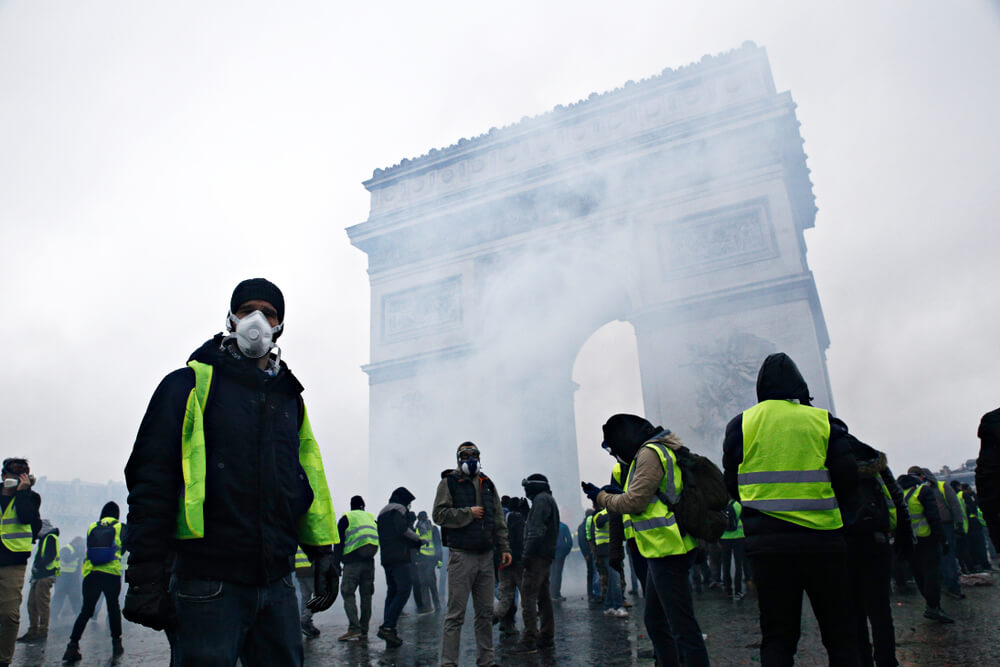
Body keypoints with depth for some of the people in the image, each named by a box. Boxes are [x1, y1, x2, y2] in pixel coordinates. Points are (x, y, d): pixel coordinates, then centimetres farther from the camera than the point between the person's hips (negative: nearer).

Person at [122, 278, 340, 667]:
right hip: (208, 583, -5)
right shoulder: (192, 384, -1)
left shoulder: (288, 397, 15)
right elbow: (152, 482, -6)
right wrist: (146, 575, -10)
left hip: (276, 581, 5)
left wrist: (322, 551, 15)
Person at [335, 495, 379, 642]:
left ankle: (354, 628, -16)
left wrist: (336, 563, 0)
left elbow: (339, 543, 0)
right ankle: (363, 632, 7)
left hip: (352, 561, -4)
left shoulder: (346, 518, 5)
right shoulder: (372, 518, 18)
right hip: (369, 562, 4)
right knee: (366, 595, 8)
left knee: (347, 592, -2)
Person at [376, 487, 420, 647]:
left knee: (392, 592, 9)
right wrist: (417, 539, -2)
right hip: (399, 557, -9)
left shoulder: (382, 512, 26)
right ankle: (387, 627, -23)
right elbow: (402, 528, -17)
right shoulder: (399, 508, -1)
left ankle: (390, 633, 7)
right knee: (404, 590, -13)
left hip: (386, 558, 9)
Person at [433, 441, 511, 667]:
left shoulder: (487, 485, 16)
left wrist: (504, 548, 10)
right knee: (456, 613, -4)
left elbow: (499, 520, 17)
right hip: (461, 555, -5)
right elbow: (439, 514, -9)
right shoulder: (449, 482, 1)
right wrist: (468, 513, -13)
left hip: (485, 555, 5)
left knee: (486, 612, 10)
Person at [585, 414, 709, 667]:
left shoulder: (649, 454, -14)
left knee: (682, 626, -7)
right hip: (662, 551, 11)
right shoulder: (659, 451, 17)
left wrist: (602, 498, -3)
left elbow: (635, 503, -18)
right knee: (655, 620, 19)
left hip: (667, 551, -11)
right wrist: (617, 494, 13)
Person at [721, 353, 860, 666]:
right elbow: (847, 479, -2)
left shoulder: (740, 424, 3)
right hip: (822, 539, 0)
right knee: (839, 634, 14)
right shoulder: (823, 421, 1)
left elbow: (732, 485, 5)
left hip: (767, 544, 1)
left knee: (777, 638, 9)